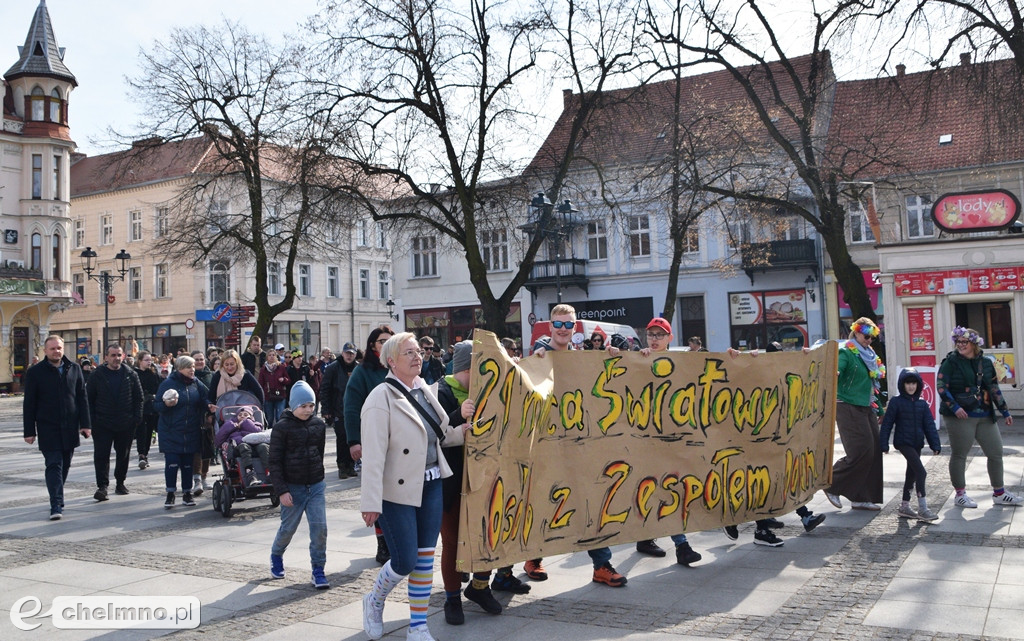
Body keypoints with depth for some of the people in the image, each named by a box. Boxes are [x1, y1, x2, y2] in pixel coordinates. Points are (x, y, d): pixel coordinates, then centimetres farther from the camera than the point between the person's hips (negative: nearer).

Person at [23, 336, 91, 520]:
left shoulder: (74, 369, 6)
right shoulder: (35, 372, -2)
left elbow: (82, 399, 7)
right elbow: (29, 404, -1)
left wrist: (85, 424, 1)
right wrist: (29, 431, -4)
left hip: (70, 428, 3)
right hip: (48, 428, -3)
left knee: (64, 465, 12)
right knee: (54, 465, -8)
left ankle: (57, 499, 27)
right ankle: (56, 506, -10)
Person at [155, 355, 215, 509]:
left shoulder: (196, 383, 7)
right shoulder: (168, 383, -6)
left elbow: (203, 400, 14)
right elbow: (156, 405, -5)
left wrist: (208, 406, -7)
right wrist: (166, 404, -25)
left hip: (191, 432, 4)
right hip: (171, 432, -4)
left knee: (188, 464, 8)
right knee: (172, 463, -6)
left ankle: (187, 494, 18)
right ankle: (170, 494, 7)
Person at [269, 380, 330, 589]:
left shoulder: (319, 425, 4)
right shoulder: (282, 427, -10)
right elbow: (275, 461, -9)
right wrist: (281, 490, -14)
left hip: (316, 485, 4)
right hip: (292, 487, -3)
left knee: (320, 528, -4)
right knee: (288, 528, 9)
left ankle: (318, 570, 8)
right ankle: (276, 556, 39)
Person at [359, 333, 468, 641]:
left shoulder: (425, 391, 8)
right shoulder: (382, 398, -14)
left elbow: (442, 436, 14)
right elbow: (373, 455, -18)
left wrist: (464, 425, -6)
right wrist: (371, 503, -21)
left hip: (431, 486, 7)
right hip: (398, 491, -6)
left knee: (425, 559, 10)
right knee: (404, 562, -1)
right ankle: (374, 602, 30)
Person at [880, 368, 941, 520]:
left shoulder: (922, 404, 9)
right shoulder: (896, 402, -5)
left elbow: (929, 425, 8)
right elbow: (887, 424, -5)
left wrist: (935, 445, 1)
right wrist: (884, 444, -9)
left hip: (917, 444, 6)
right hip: (903, 443, -6)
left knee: (911, 474, 13)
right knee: (921, 472, -16)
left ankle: (904, 506, 25)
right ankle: (922, 508, -15)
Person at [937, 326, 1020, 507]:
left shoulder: (985, 363, 10)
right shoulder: (951, 362, -6)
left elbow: (994, 388, 17)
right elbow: (941, 387, -12)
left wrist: (1005, 411, 16)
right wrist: (954, 407, -22)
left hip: (985, 416, 6)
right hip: (960, 417, -6)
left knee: (996, 453, 9)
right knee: (959, 455, 1)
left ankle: (999, 493, 23)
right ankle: (960, 495, 12)